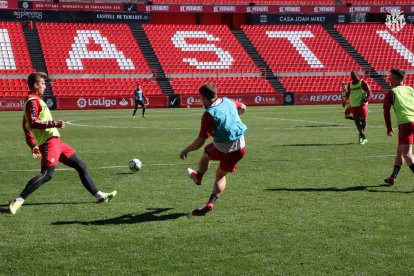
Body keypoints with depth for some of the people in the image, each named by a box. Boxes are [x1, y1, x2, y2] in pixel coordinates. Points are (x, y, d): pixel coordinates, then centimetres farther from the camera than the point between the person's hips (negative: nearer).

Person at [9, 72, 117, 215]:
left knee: (81, 166, 11)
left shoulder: (34, 100, 21)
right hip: (49, 142, -11)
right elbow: (33, 123, -24)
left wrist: (33, 145, 22)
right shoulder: (33, 101, -9)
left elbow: (26, 126, 24)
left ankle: (99, 195, 16)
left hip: (55, 141, 11)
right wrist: (54, 123, -26)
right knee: (47, 175, -19)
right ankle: (18, 201, -17)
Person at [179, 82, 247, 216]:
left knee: (206, 154, 29)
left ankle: (198, 177, 54)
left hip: (222, 149, -5)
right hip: (240, 148, 5)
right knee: (221, 175, 19)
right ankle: (211, 203, 7)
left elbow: (200, 141, -24)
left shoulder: (209, 115, -23)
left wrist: (186, 151, -10)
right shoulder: (228, 101, -3)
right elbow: (242, 108, 20)